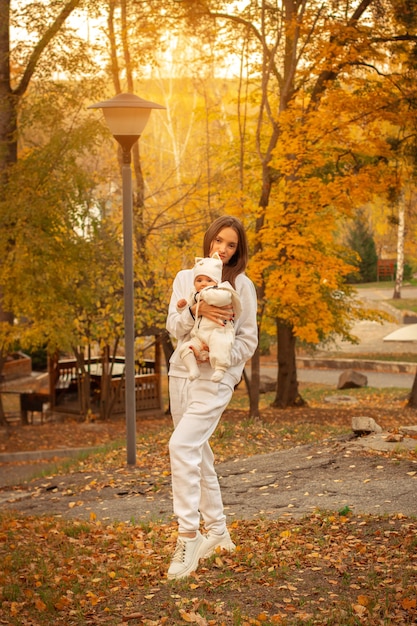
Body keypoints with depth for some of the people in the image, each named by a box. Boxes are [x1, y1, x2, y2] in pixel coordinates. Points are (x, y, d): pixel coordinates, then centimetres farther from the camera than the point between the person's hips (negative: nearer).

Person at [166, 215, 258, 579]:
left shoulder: (242, 285, -1)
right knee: (198, 453, 12)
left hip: (217, 377, -5)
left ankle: (188, 536, -14)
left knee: (182, 445, -20)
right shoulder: (185, 278, 9)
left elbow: (248, 341, -2)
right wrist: (196, 310, -22)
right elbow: (174, 328, -2)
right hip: (181, 373, 5)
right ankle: (217, 532, 25)